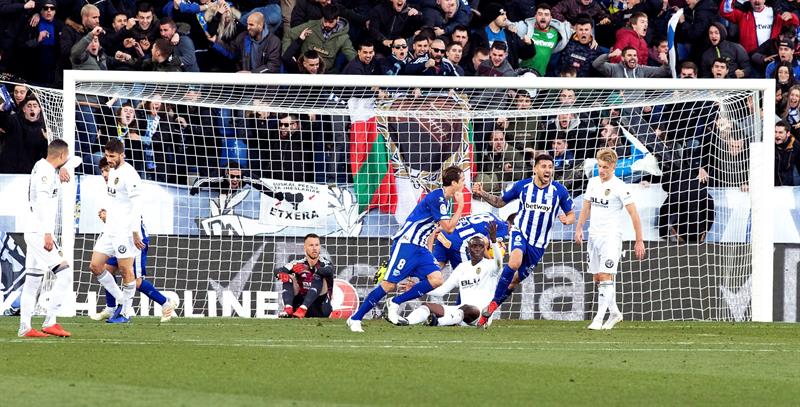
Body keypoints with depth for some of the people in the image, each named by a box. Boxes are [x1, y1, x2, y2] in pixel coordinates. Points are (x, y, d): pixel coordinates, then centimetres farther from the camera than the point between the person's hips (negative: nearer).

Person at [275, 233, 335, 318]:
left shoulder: (325, 265, -2)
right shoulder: (298, 264, 4)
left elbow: (328, 272, -26)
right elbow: (278, 271, -8)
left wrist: (309, 269, -39)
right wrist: (281, 274, -32)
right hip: (300, 301, 2)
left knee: (318, 277, -25)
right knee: (287, 278, -13)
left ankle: (302, 309, -43)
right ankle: (288, 308, -35)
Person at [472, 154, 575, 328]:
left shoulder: (559, 191, -7)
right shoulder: (522, 186, -5)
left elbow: (571, 215, 3)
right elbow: (500, 202, 9)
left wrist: (567, 219, -22)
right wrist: (482, 194, -9)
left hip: (539, 244, 2)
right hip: (521, 232, -2)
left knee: (516, 280, 7)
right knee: (515, 262, -33)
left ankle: (488, 311, 24)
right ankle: (493, 302, -22)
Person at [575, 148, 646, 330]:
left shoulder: (619, 187, -11)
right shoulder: (593, 183, 9)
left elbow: (634, 214, -10)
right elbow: (586, 207, 22)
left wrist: (639, 241, -12)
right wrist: (579, 228, 13)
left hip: (611, 237, -7)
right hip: (594, 236, 7)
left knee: (605, 276, -14)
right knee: (597, 278, 10)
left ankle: (599, 319, -16)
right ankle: (614, 312, 26)